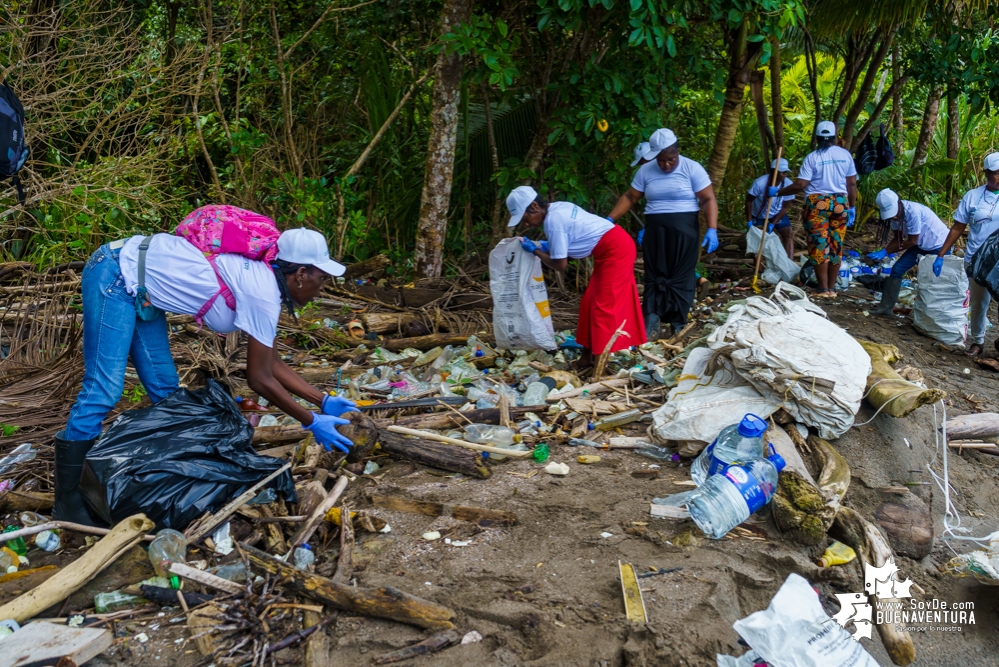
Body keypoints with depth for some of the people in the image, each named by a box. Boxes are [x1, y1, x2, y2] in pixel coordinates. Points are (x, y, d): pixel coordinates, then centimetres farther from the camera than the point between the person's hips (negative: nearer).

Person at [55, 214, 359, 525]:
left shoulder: (262, 281, 6)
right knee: (104, 389, -12)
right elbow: (259, 379, -17)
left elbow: (272, 364, 12)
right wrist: (312, 422, -9)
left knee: (165, 390, 10)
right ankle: (68, 502, -2)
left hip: (137, 288, 10)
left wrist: (324, 401, 10)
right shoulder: (263, 294, -21)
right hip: (115, 274, -10)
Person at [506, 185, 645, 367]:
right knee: (592, 302, 13)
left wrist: (534, 250, -3)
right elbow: (572, 239, 16)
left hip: (615, 250, -10)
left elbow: (560, 264, -15)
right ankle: (588, 355, 20)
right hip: (616, 247, 10)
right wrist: (544, 245, 8)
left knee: (604, 305, -8)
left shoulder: (553, 220, -20)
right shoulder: (557, 209, 7)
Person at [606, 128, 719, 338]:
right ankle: (651, 323, -1)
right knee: (654, 276, 1)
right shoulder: (645, 171, 3)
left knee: (681, 278, 0)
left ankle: (678, 326, 4)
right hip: (655, 231, 3)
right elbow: (629, 198, 8)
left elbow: (708, 200, -7)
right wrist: (610, 219, -3)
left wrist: (712, 230, -18)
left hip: (684, 231, -2)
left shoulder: (692, 169, -6)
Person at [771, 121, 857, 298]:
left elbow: (800, 184, -10)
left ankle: (823, 289, -1)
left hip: (817, 203, -3)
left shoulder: (812, 157, -4)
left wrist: (778, 192, 0)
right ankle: (832, 288, 13)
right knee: (836, 246, 8)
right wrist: (852, 207, 14)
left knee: (819, 246, 0)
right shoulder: (845, 155, 6)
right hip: (840, 203, 3)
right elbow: (852, 184, 6)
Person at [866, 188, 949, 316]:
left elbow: (912, 241, -26)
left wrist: (886, 252, -23)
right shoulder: (894, 211, -12)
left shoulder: (913, 211, -35)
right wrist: (881, 252, -15)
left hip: (939, 245, -7)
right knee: (897, 269, 0)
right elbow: (898, 238, -1)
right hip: (920, 244, 7)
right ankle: (886, 307, 4)